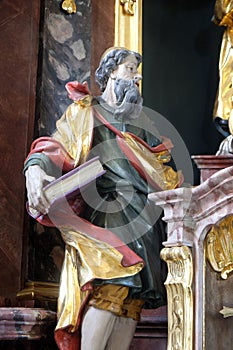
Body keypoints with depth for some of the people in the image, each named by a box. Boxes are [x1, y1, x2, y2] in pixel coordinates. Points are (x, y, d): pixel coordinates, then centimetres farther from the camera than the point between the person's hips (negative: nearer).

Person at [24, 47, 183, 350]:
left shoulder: (138, 120, 27)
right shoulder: (85, 112, 10)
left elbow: (160, 161, 28)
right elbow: (55, 148, -3)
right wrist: (35, 169, -24)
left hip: (143, 219, 5)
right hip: (105, 215, -5)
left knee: (132, 294, -5)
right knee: (110, 286, -24)